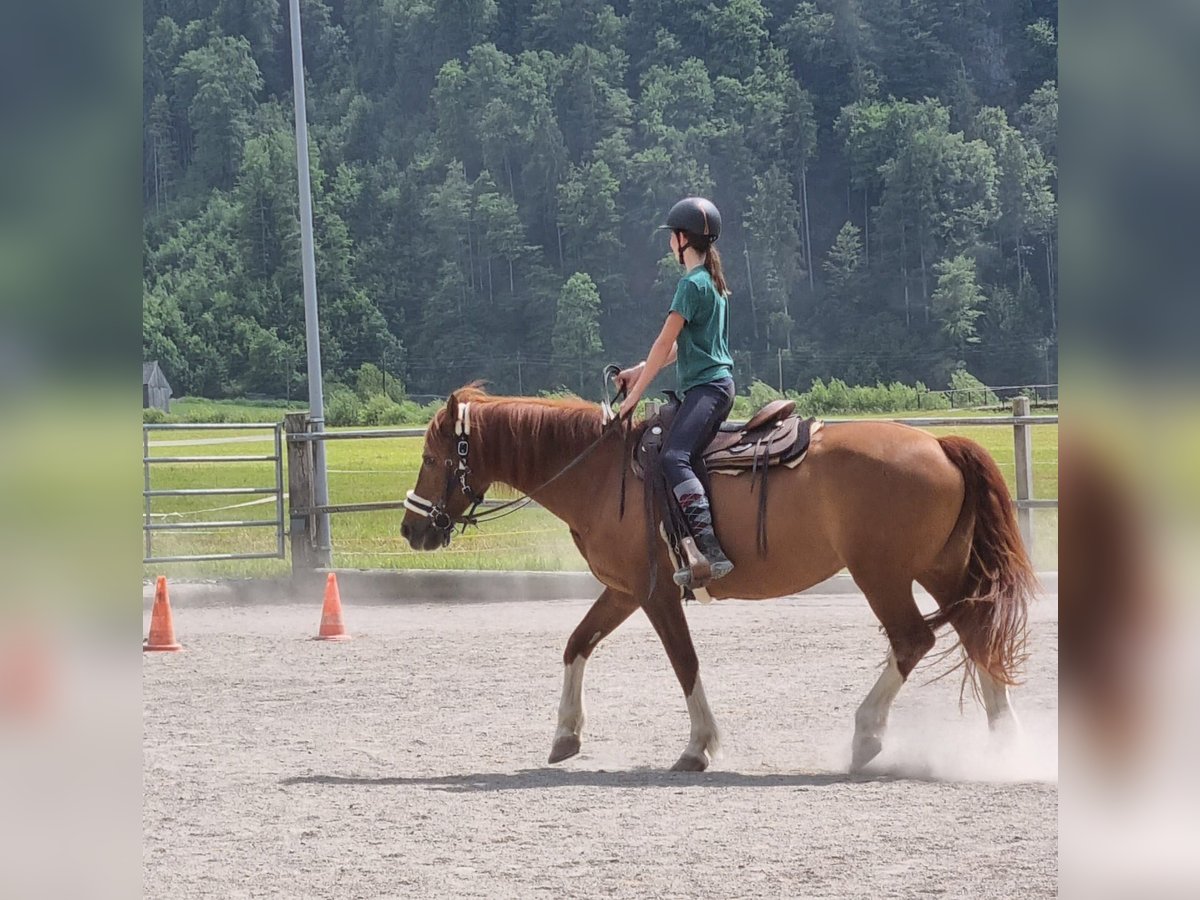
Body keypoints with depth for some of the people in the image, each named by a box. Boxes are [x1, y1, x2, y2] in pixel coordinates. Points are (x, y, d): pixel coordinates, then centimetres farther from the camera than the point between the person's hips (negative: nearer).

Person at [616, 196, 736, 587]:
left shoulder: (692, 284, -10)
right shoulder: (713, 282, 20)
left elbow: (665, 343, -11)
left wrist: (635, 393, -6)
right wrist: (639, 371, 24)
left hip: (706, 387, -11)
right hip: (716, 383, 11)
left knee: (674, 457, -27)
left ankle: (710, 550, -41)